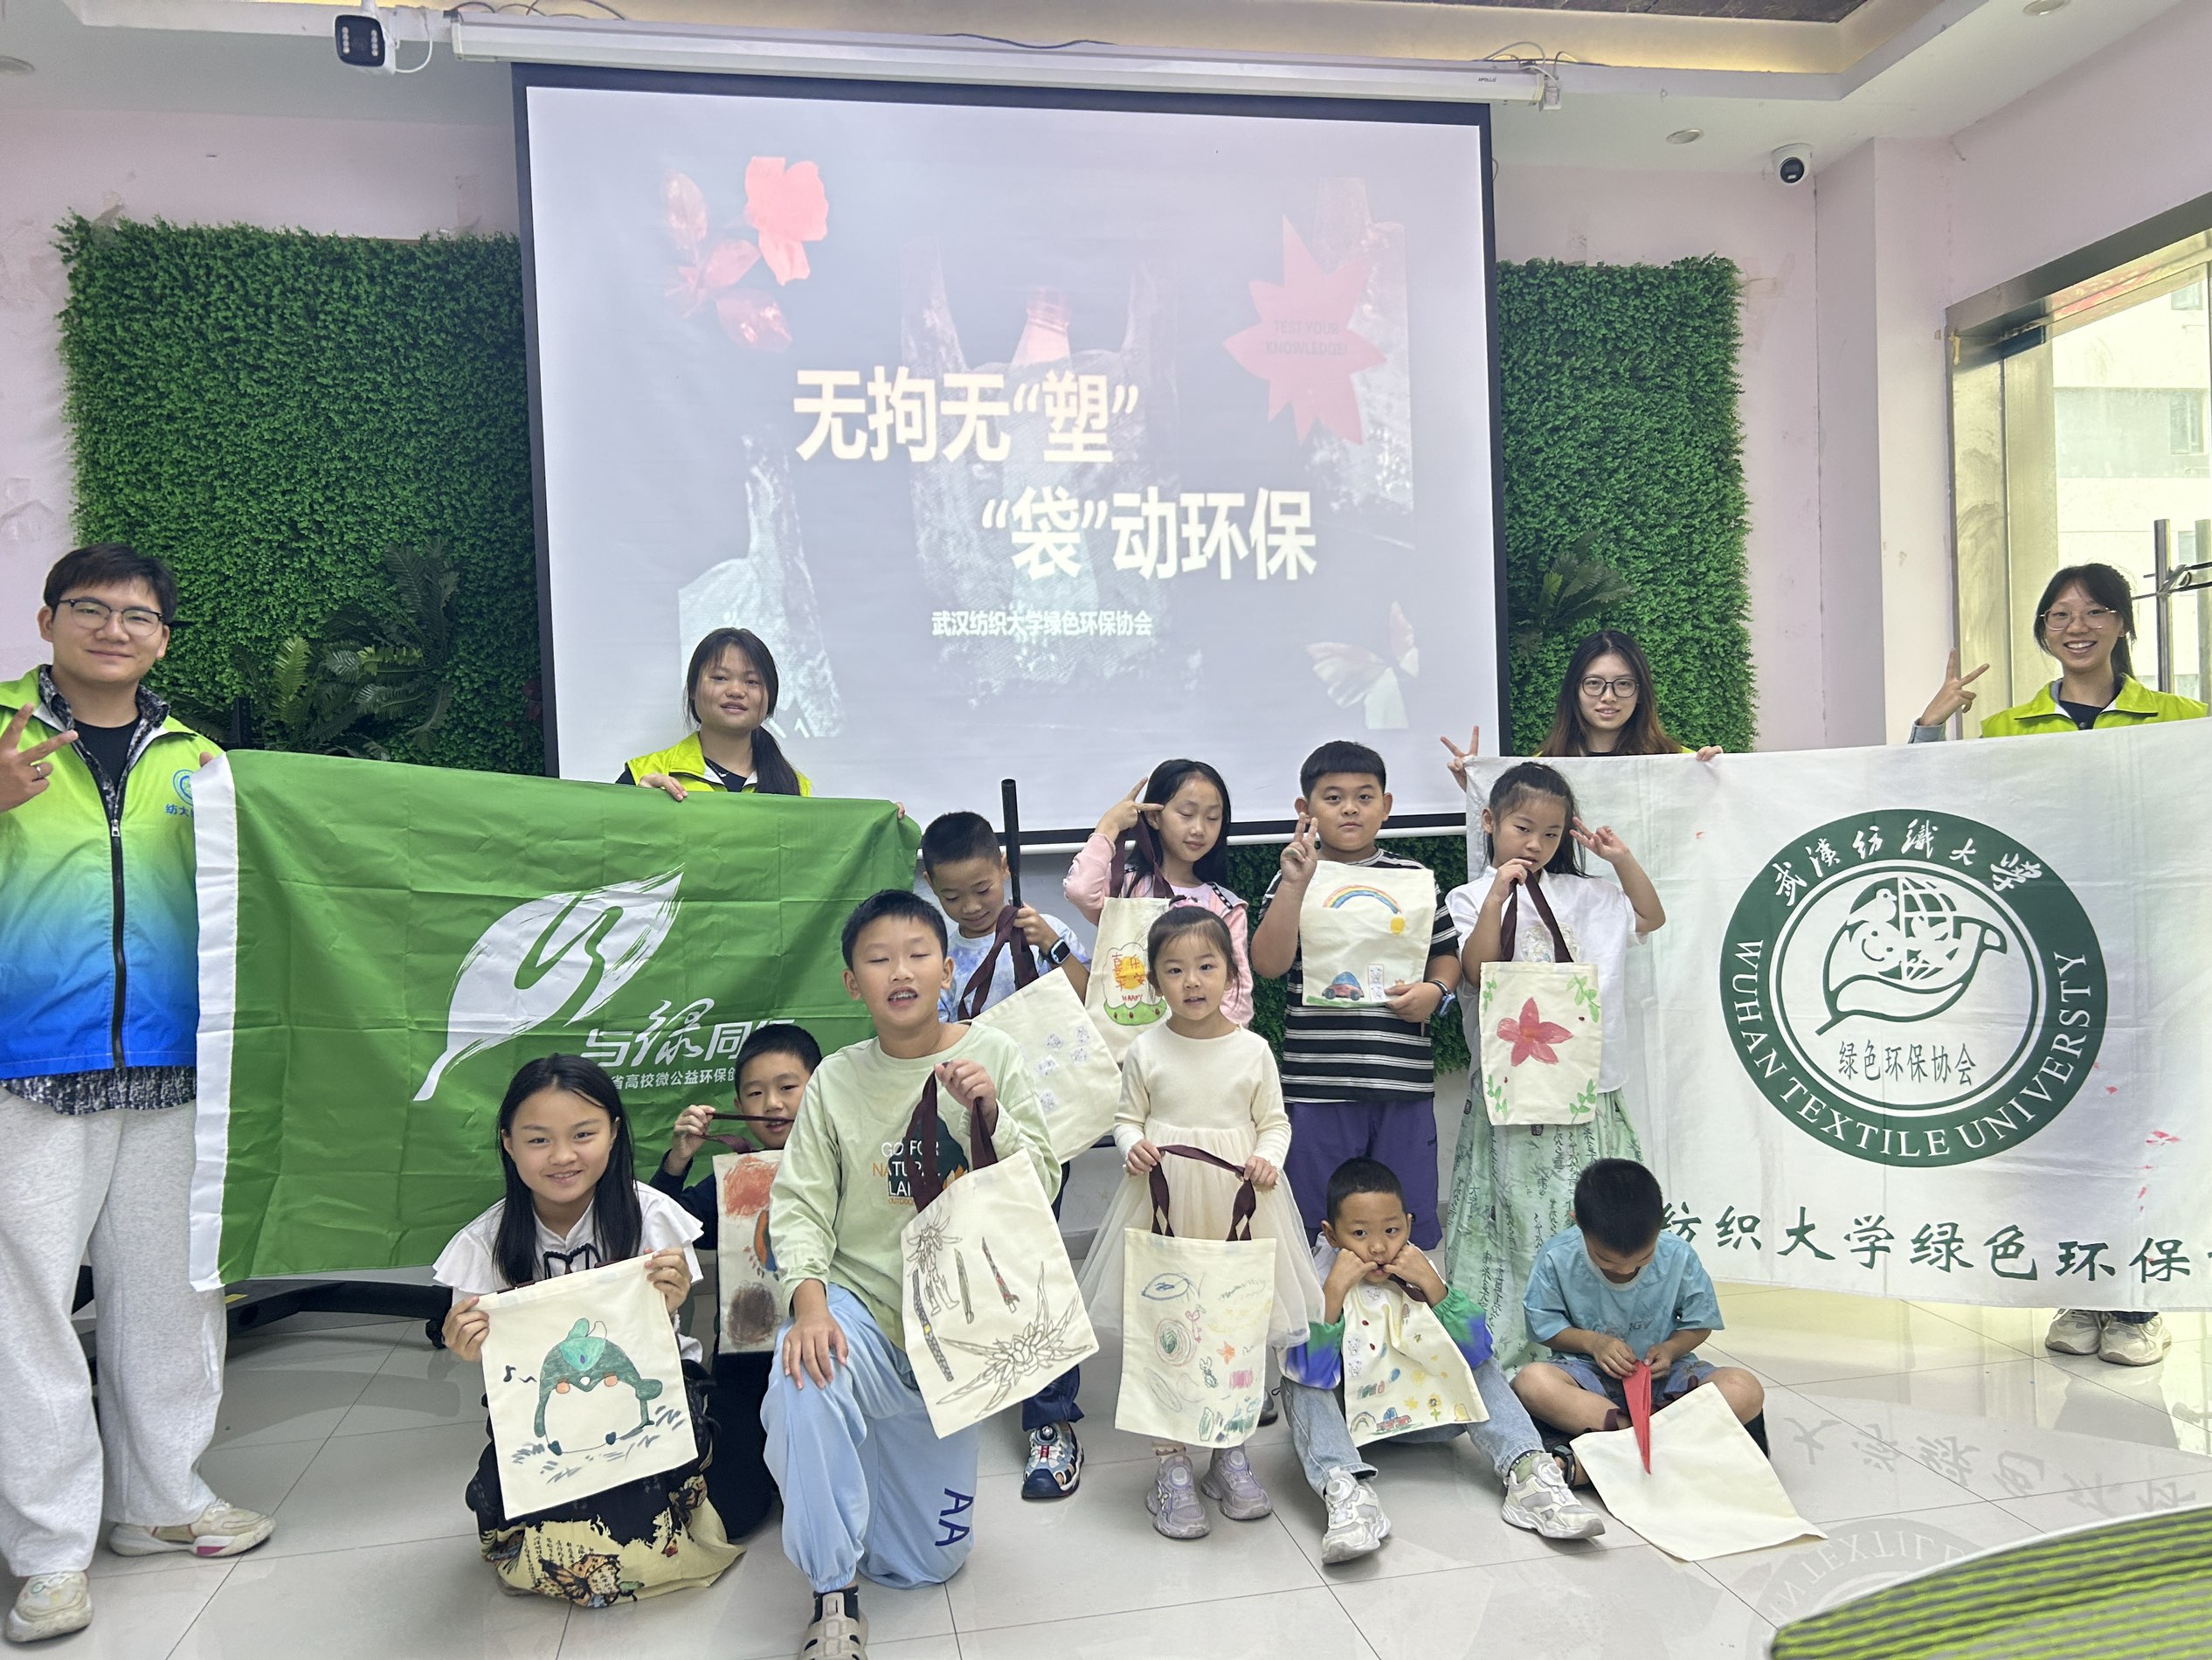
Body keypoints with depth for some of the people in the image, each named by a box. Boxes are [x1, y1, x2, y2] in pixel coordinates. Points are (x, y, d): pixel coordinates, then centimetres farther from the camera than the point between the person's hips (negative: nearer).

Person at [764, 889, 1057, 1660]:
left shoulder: (993, 1054, -6)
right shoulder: (835, 1081, -6)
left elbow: (1043, 1183, -6)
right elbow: (800, 1203, -8)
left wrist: (990, 1116, -23)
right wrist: (809, 1299, -25)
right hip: (858, 1306, -1)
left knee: (927, 1563, 8)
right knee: (803, 1386, -38)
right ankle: (834, 1594, -15)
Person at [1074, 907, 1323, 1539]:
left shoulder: (1253, 1050, 0)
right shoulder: (1146, 1050, -2)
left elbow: (1275, 1121, 6)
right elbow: (1127, 1119, 6)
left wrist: (1267, 1160, -12)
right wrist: (1133, 1147, -15)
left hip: (1238, 1202, 1)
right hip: (1164, 1200, -1)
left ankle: (1229, 1453, 27)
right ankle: (1174, 1466, 17)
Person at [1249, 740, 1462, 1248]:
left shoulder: (1413, 877, 9)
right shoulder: (1295, 879, 1)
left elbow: (1446, 953, 17)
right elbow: (1269, 963, -10)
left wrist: (1435, 990, -4)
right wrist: (1294, 884, -17)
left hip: (1404, 1080, 2)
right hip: (1318, 1084, -2)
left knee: (1406, 1229, 11)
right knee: (1321, 1230, 8)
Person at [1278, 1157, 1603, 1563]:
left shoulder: (1416, 1271, -13)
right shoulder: (1316, 1279, -22)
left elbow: (1476, 1351, -22)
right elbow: (1312, 1373, -36)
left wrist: (1432, 1286, -32)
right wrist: (1335, 1290, -42)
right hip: (1342, 1413, -3)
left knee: (1480, 1369, -13)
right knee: (1300, 1380, -31)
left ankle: (1529, 1473, -26)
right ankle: (1346, 1491, -47)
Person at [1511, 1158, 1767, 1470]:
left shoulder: (1679, 1257, -10)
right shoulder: (1557, 1258, -14)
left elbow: (1699, 1324, 3)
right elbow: (1545, 1326, -3)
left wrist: (1670, 1348, -16)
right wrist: (1591, 1341, -19)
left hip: (1661, 1374, 2)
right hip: (1589, 1373, -2)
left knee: (1745, 1390, -28)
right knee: (1531, 1382, -35)